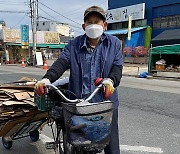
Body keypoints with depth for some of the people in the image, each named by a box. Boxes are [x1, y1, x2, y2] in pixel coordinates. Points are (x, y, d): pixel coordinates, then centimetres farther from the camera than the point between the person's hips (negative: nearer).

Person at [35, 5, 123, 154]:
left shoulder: (114, 43, 6)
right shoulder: (74, 45, 5)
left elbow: (117, 66, -4)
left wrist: (110, 80, -26)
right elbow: (61, 62, -8)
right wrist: (47, 79, -27)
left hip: (106, 102, 0)